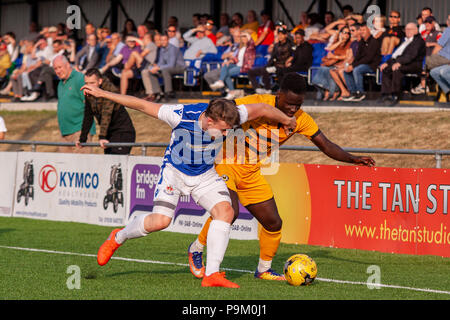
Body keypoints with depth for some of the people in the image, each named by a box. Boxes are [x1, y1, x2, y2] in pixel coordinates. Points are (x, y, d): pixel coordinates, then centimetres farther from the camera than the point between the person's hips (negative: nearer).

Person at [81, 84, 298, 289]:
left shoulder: (227, 118, -24)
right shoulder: (181, 116, -32)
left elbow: (262, 109, -7)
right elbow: (142, 105, -22)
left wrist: (286, 120, 10)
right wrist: (102, 94, -16)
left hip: (205, 175, 3)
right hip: (174, 171, -3)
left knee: (225, 210, -20)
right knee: (160, 221, -19)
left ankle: (211, 274, -17)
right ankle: (118, 238, 12)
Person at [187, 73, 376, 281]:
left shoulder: (300, 119, -6)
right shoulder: (256, 104, -22)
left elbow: (326, 145, 0)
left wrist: (353, 159, -13)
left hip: (251, 172, 6)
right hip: (226, 163, -6)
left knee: (273, 223, 2)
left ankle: (264, 269, 25)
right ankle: (196, 250, -3)